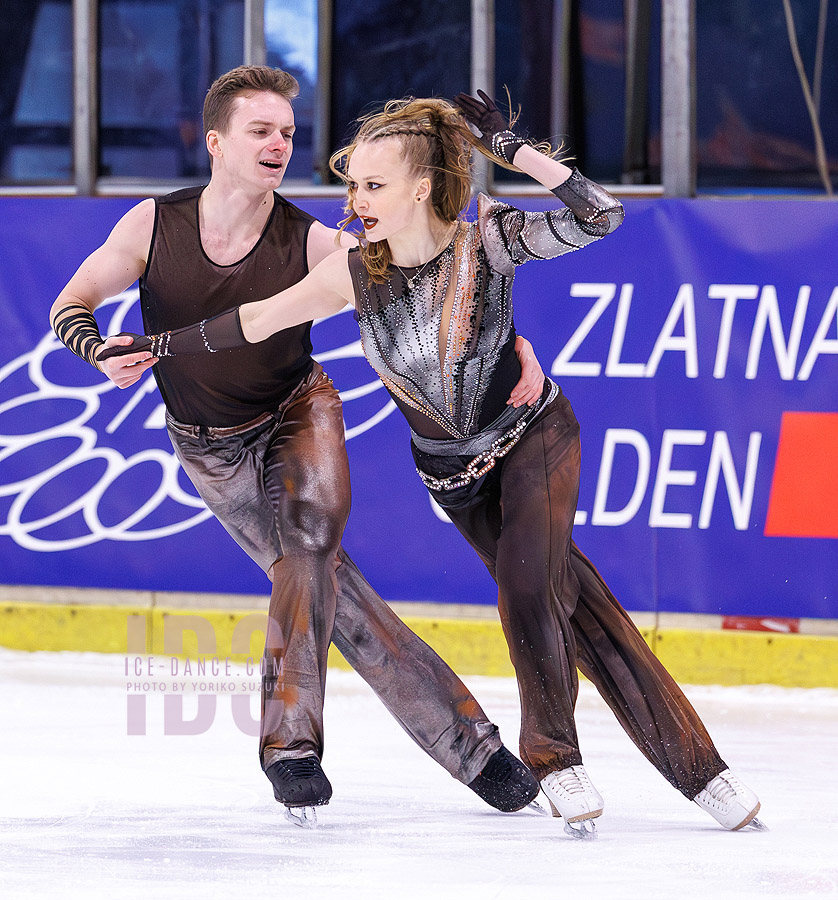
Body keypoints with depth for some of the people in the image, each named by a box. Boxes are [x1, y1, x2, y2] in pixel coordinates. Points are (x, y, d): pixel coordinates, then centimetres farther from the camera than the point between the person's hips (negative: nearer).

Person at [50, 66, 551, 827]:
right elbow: (69, 306, -12)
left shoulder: (313, 245, -23)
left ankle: (290, 737, -24)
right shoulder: (155, 227, -19)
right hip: (212, 449, 1)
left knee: (313, 530, -31)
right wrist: (103, 351, -35)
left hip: (298, 414, -1)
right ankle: (466, 741, 2)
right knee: (332, 593, -3)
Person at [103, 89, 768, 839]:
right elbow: (254, 322, -5)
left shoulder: (484, 242, -22)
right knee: (567, 595, -4)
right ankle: (694, 770, 1)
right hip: (452, 470, 3)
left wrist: (512, 150, -35)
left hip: (533, 437, -3)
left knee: (526, 586, -21)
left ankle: (552, 757, 0)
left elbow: (599, 217, -32)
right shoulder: (356, 274, -16)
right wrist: (158, 347, -4)